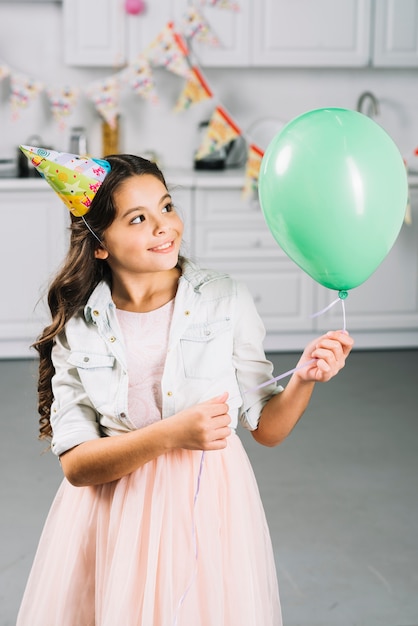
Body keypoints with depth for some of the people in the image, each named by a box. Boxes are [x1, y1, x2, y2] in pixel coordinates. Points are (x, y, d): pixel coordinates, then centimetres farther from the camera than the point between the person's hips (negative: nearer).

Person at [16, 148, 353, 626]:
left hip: (209, 508, 0)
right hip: (114, 516, 0)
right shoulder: (78, 324, -6)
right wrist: (169, 434, -25)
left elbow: (266, 429, -3)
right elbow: (74, 464, -11)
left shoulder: (224, 300, -7)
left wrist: (303, 380, -22)